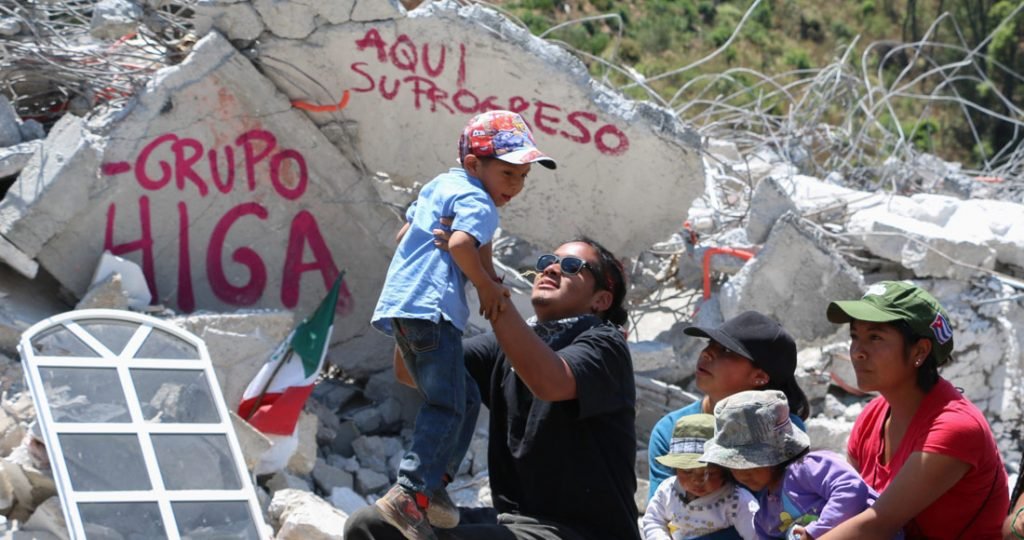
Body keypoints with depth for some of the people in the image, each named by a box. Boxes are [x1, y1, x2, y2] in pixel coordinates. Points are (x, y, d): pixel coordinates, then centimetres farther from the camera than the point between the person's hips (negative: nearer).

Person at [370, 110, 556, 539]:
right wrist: (488, 287, -12)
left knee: (464, 399, 17)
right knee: (446, 406, -11)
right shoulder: (478, 203, -6)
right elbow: (460, 244, -24)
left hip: (401, 306, 10)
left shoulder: (440, 184, 22)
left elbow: (404, 232, 31)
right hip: (430, 309, -10)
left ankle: (434, 484, 14)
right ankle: (409, 494, -20)